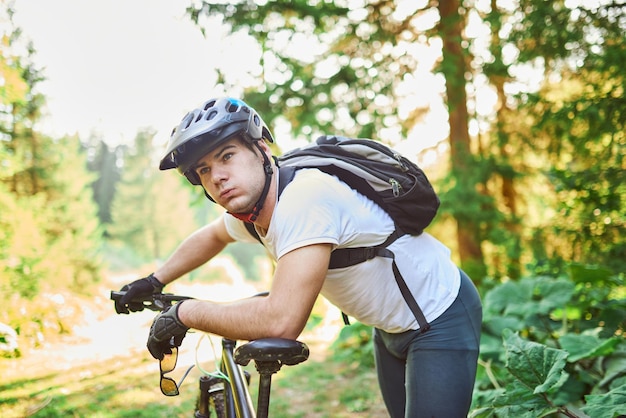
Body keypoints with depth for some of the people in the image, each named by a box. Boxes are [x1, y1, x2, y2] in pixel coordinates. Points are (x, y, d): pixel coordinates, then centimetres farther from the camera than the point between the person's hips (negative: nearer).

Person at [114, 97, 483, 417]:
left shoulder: (305, 198, -35)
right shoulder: (247, 210, -7)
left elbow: (281, 320, -42)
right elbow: (211, 237, 19)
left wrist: (186, 312, -28)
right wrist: (154, 281, 24)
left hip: (443, 316, -8)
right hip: (391, 326, 8)